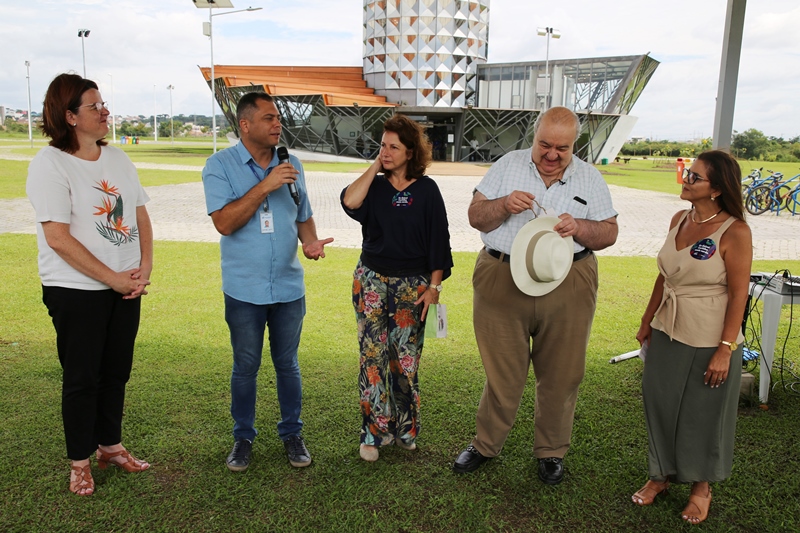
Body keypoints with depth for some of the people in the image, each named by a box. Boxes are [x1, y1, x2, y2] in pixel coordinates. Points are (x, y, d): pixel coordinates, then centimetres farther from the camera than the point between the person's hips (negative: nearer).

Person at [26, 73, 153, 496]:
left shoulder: (117, 158, 8)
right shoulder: (50, 163, -12)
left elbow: (141, 216, 9)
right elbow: (58, 238, -17)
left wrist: (145, 267, -4)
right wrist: (112, 278, -16)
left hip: (127, 286, 6)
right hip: (76, 291, -5)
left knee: (116, 372, 15)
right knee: (82, 378, 7)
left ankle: (110, 445, 33)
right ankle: (80, 462, 24)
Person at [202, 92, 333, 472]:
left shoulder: (291, 164, 6)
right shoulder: (220, 165, -6)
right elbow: (224, 222, -18)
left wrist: (310, 242, -9)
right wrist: (266, 186, -22)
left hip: (289, 287, 3)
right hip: (244, 290, -3)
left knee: (287, 365, 14)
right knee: (245, 367, 11)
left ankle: (292, 433, 30)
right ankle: (243, 437, 29)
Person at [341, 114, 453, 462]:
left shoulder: (426, 189, -1)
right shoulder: (374, 186, 5)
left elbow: (438, 241, 0)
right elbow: (350, 202, -18)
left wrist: (434, 286, -4)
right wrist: (375, 168, -8)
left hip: (412, 283, -1)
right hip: (371, 279, 2)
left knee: (406, 357, 4)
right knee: (373, 354, 0)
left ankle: (405, 428, 22)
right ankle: (375, 431, 12)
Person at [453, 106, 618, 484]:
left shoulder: (590, 178, 7)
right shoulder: (508, 165, 5)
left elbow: (609, 233, 6)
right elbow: (476, 216, 4)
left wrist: (579, 228, -15)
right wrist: (504, 204, -16)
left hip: (567, 288, 1)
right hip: (502, 282, -1)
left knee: (561, 375, 10)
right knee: (501, 371, 8)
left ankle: (551, 451, 30)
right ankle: (485, 444, 29)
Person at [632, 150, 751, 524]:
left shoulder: (735, 232, -16)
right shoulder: (679, 220, 2)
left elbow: (738, 294, -15)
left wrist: (725, 350, -17)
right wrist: (647, 321, 13)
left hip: (708, 340, -6)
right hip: (667, 332, 6)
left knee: (703, 415, 11)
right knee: (660, 405, 14)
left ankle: (701, 486, 34)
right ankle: (662, 473, 36)